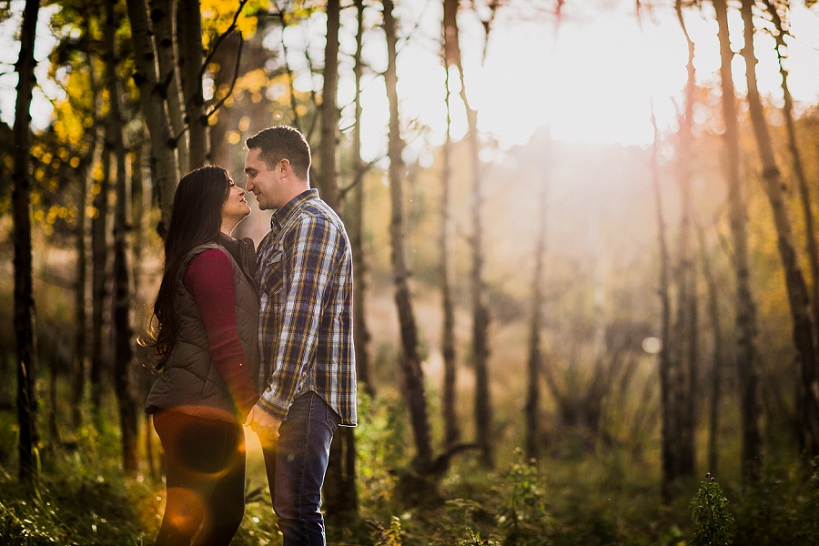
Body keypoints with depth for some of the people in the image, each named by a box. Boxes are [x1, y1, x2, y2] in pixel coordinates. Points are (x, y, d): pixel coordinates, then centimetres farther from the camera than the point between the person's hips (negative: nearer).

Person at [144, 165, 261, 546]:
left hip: (217, 412, 10)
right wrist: (252, 404, -16)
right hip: (199, 411, -10)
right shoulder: (211, 258, -11)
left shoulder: (227, 256, 22)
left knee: (226, 514, 13)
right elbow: (224, 343, -17)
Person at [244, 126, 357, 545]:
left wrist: (274, 401, -23)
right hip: (282, 397, 10)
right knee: (289, 510, 12)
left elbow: (302, 319, -20)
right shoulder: (282, 228, 22)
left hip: (304, 396, -10)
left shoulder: (313, 223, -11)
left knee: (297, 511, -13)